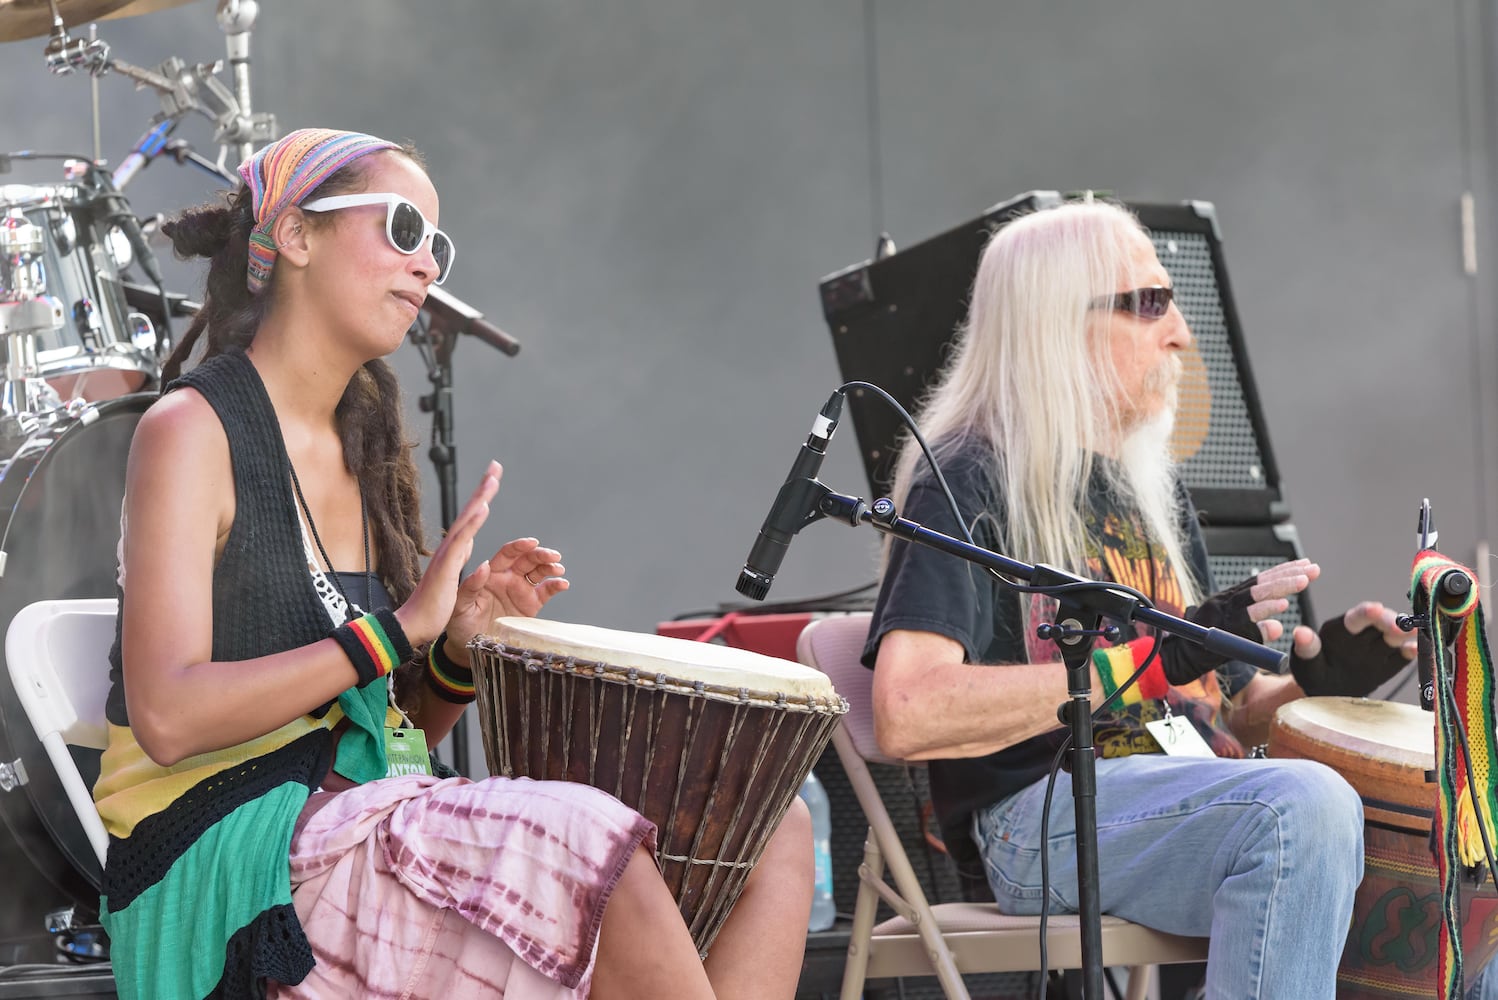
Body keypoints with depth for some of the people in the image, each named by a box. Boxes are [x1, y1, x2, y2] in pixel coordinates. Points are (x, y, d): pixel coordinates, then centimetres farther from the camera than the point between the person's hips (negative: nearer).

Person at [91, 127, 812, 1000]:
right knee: (587, 840, -33)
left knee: (774, 832, -5)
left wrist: (463, 648, -3)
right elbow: (167, 718, -19)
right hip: (227, 860, -9)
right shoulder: (190, 431, -6)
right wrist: (398, 630, -18)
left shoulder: (365, 447, 18)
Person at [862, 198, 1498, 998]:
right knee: (1306, 803, -34)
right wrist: (1158, 656, -23)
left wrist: (1316, 678, 1)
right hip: (1039, 812, -8)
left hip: (1192, 796, 8)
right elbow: (907, 717, -20)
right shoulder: (967, 487, -5)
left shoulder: (1152, 488, 22)